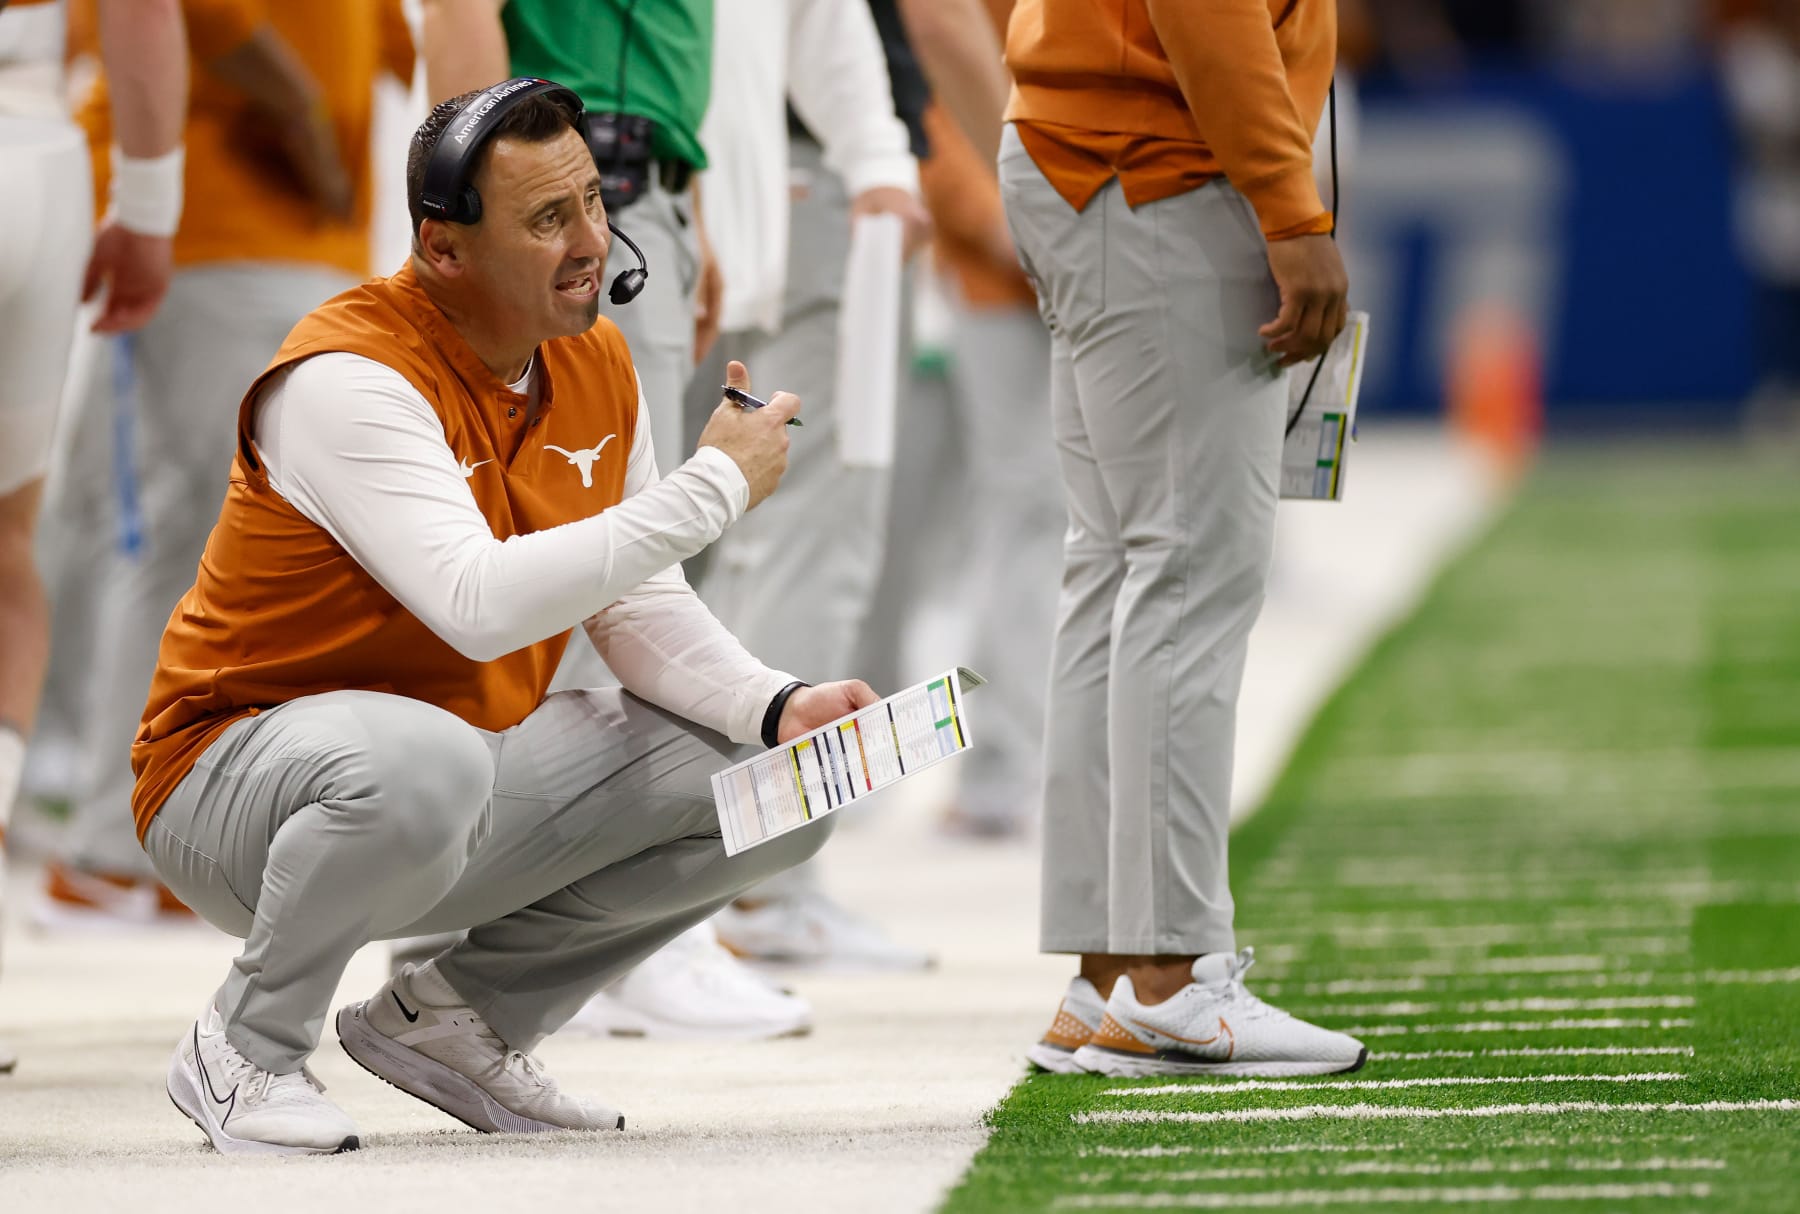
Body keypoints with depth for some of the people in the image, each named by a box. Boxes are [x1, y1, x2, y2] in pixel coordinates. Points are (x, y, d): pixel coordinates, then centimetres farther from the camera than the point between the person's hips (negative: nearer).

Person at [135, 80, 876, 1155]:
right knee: (423, 761, -42)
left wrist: (774, 707, -13)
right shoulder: (351, 376, -23)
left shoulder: (597, 365, 3)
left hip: (468, 795, 8)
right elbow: (481, 605, -36)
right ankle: (244, 1052, -14)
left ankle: (453, 1016, 8)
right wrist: (713, 486, -30)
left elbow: (639, 611, 7)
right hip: (239, 771, -8)